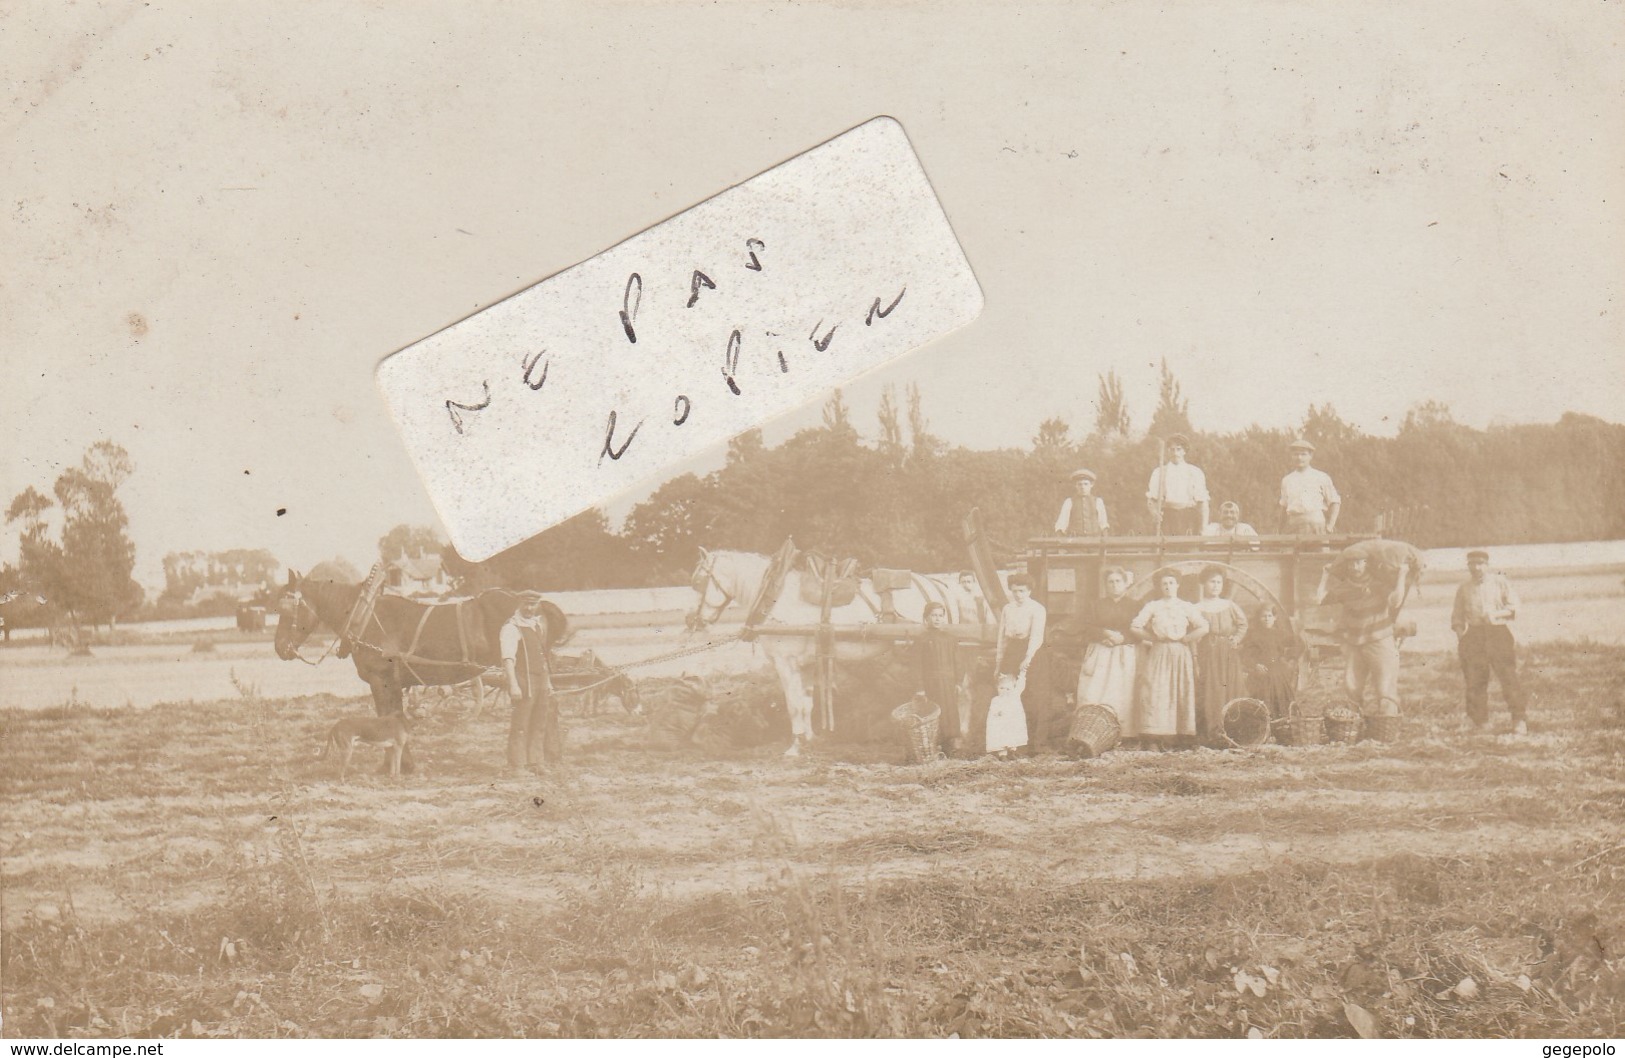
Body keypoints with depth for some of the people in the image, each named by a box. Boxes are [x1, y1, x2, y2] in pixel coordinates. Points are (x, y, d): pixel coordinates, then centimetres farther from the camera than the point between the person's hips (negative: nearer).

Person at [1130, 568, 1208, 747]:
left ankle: (1179, 736, -2)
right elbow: (1134, 628, -1)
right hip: (1158, 655, -1)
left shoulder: (1186, 607, 8)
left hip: (1181, 655, 1)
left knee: (1181, 694, -3)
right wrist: (1153, 638, -1)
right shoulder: (1152, 607, 6)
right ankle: (1155, 739, -10)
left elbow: (1203, 628, -3)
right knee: (1156, 693, -8)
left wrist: (1185, 639, -3)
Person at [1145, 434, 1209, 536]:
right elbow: (1151, 498, 9)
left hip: (1189, 516, 0)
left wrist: (1203, 528, -1)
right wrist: (1154, 512, -13)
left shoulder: (1195, 473, 9)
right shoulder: (1159, 472, 11)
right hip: (1166, 516, 0)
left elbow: (1202, 501, 7)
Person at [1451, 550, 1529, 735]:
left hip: (1499, 632, -2)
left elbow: (1514, 606, 3)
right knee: (1475, 680, 0)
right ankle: (1478, 722, 10)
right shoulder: (1464, 588, 12)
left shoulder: (1500, 582, 6)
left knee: (1508, 676, -8)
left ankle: (1520, 720, -4)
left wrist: (1496, 614, -15)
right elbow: (1457, 616, 16)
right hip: (1474, 635, 2)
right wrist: (1460, 636, 1)